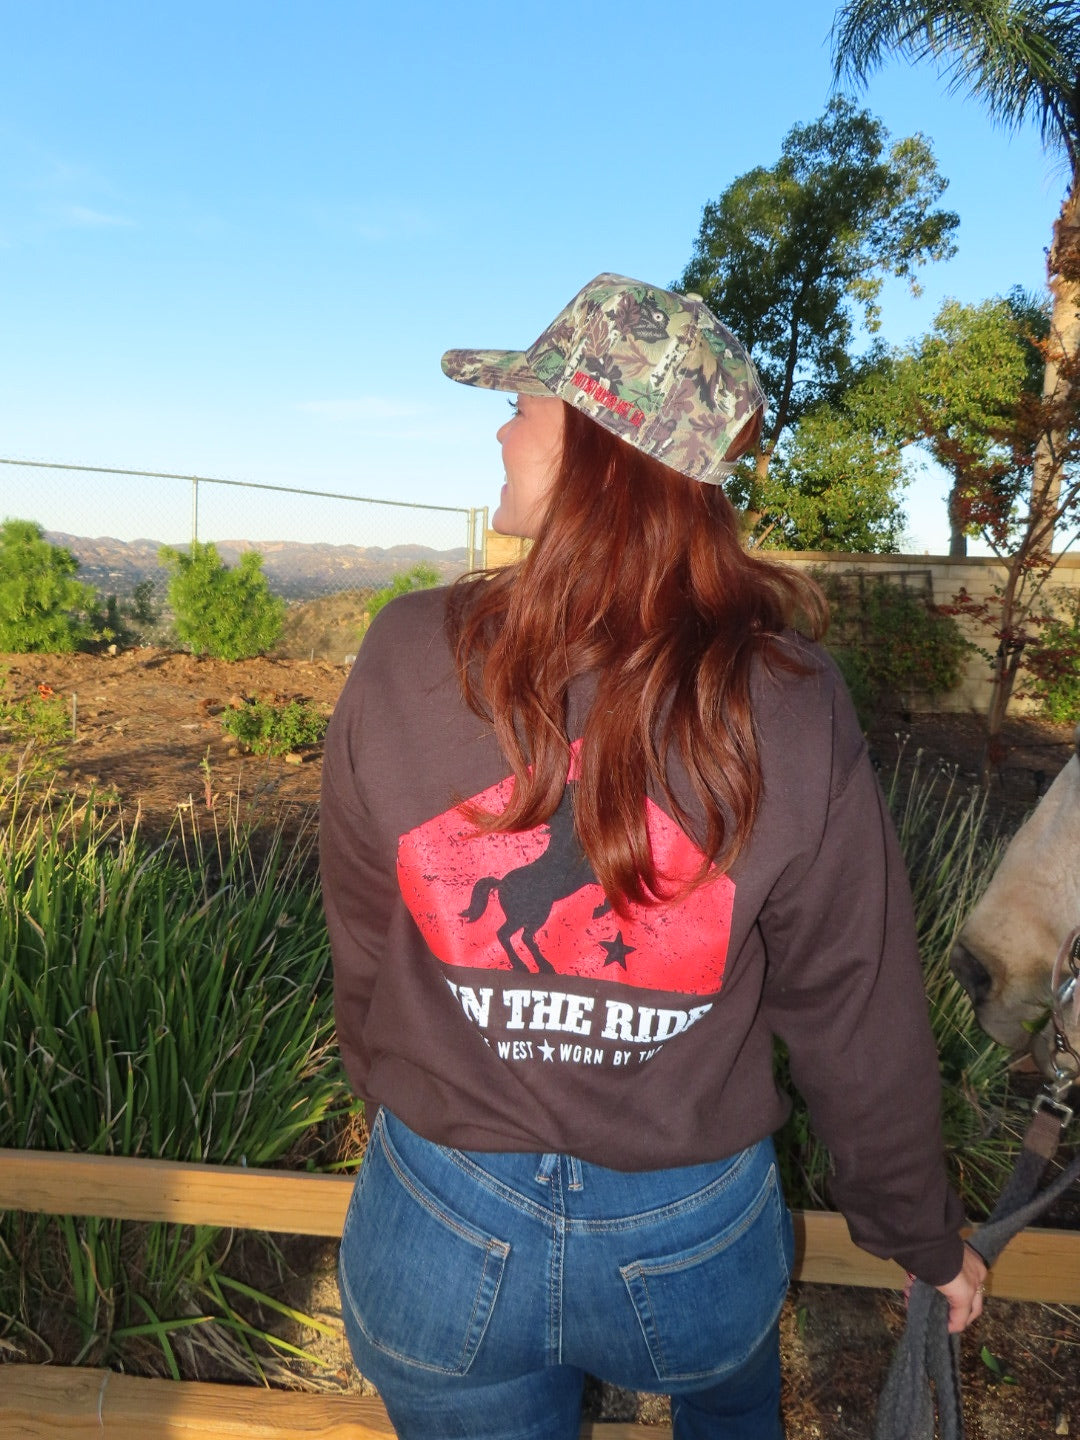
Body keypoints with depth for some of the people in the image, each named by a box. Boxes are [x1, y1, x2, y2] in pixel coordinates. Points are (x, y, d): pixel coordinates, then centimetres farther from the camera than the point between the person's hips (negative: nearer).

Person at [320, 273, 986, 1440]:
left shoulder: (406, 661, -21)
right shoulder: (788, 710, -21)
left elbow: (364, 950, -8)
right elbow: (858, 1021, -12)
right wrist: (923, 1238, 7)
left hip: (440, 1231, 1)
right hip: (692, 1236, 0)